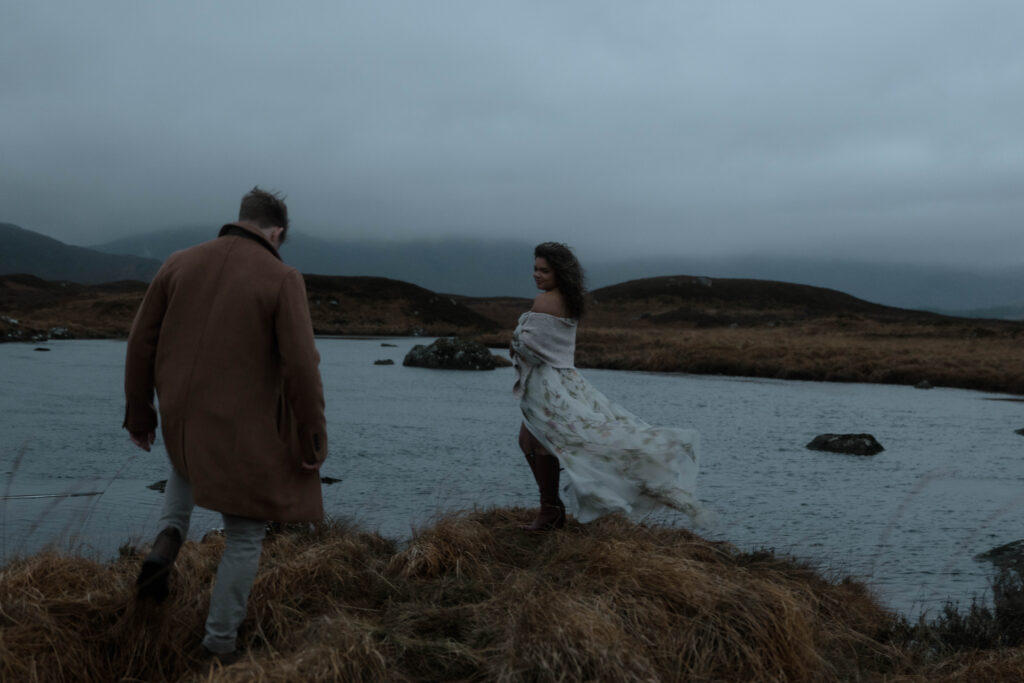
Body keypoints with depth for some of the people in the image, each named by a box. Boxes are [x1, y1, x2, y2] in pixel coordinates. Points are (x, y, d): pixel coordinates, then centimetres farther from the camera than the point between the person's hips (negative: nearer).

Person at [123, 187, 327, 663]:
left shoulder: (179, 263, 0)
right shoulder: (282, 280, -13)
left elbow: (141, 343, 3)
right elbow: (302, 367, -18)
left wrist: (139, 414, 15)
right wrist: (313, 441, -8)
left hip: (181, 416, 4)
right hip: (244, 431, -4)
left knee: (191, 454, 40)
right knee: (245, 536, 16)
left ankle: (168, 539, 15)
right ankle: (219, 643, 20)